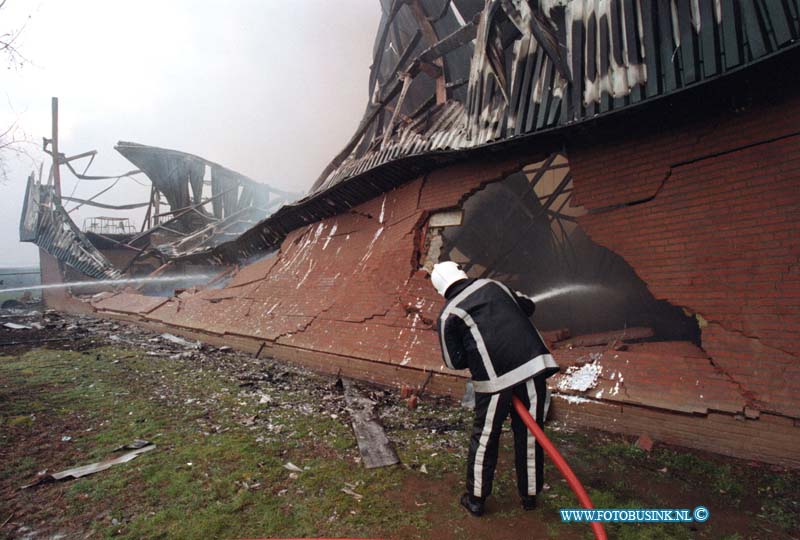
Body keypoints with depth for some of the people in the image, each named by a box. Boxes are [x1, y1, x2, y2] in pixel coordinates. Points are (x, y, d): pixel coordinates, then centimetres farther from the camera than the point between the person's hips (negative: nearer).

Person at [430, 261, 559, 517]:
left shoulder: (448, 315, -1)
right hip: (533, 363, 4)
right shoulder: (493, 285, 10)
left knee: (484, 438, 14)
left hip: (495, 379, -3)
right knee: (529, 434, 17)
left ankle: (476, 499, 29)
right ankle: (529, 495, 33)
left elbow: (455, 361, 2)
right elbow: (528, 306, 23)